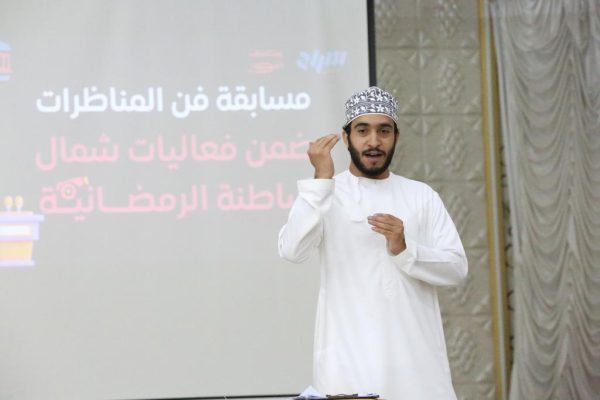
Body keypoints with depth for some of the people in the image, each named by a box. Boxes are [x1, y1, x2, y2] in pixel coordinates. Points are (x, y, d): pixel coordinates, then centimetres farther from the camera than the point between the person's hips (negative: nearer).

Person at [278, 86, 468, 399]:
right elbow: (292, 251, -14)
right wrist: (321, 180, -19)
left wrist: (404, 250, -12)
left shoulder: (423, 196, 11)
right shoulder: (325, 194, 2)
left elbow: (457, 268, 4)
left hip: (416, 354, 3)